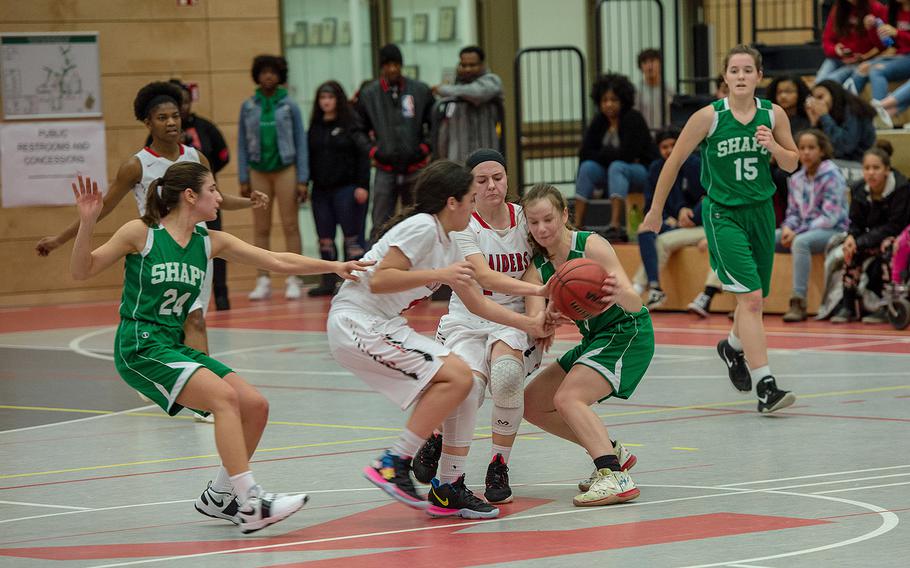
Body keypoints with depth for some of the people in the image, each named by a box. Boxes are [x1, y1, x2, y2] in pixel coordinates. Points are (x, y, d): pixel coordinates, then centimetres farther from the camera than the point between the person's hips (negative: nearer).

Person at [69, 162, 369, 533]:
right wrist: (87, 223, -18)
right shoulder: (141, 233, -7)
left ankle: (219, 496, 17)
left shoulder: (210, 242, 9)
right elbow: (82, 272, -4)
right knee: (225, 396, -25)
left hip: (174, 348, 8)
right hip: (139, 348, -8)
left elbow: (278, 262, 8)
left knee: (255, 405, -2)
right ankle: (250, 503, -28)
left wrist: (332, 266, 0)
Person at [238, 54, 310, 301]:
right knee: (261, 228, 5)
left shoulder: (289, 105, 0)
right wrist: (243, 179, 2)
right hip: (258, 172, 2)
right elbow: (242, 144, 8)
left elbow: (301, 142, 1)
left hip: (285, 170, -2)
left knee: (290, 226, -2)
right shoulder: (248, 107, 5)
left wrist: (303, 180, -4)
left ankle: (294, 280, 1)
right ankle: (263, 281, 9)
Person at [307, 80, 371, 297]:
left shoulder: (350, 125, -4)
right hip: (321, 190, 5)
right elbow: (309, 157, 13)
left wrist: (362, 185, -13)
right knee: (325, 238, 8)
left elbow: (363, 155, -7)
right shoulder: (315, 127, 10)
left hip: (347, 188, -5)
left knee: (352, 236, -4)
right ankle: (328, 281, 14)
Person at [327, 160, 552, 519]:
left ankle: (445, 491, 13)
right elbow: (378, 281, -22)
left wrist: (530, 324, 22)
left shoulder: (447, 246, 16)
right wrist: (440, 275, -24)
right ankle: (392, 466, -14)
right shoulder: (421, 227, -13)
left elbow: (476, 303, 25)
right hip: (356, 323, -10)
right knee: (457, 377, -16)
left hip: (380, 326, 10)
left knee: (452, 382, 8)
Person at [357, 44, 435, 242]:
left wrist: (425, 147, -1)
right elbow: (358, 129, 11)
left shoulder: (421, 91, 3)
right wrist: (372, 151, -1)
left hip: (415, 168, 1)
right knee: (380, 226, -5)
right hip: (385, 171, -1)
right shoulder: (368, 95, 3)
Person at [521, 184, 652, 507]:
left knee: (567, 397, -27)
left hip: (627, 333, -8)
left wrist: (619, 294, -51)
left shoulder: (591, 246, -20)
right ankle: (610, 453, 13)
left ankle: (615, 479, -35)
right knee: (532, 404, 8)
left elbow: (635, 304, -28)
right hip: (594, 340, 8)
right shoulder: (538, 265, -1)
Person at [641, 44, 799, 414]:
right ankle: (765, 387, -19)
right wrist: (655, 211, 4)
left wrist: (773, 147, -12)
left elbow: (792, 164, 10)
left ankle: (732, 347, 50)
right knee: (751, 297, -17)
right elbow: (674, 161, -2)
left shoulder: (773, 115, -1)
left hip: (760, 212, 5)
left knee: (755, 297, 17)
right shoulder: (709, 117, -11)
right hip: (722, 214, -5)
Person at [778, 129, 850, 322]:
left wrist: (798, 232, -18)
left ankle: (798, 302, -38)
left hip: (833, 230, -7)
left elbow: (830, 217, -16)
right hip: (804, 231, 7)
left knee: (800, 242, -38)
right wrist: (788, 228, -8)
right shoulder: (796, 179, 10)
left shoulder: (831, 176, -10)